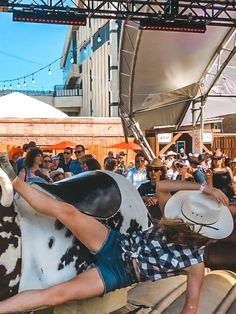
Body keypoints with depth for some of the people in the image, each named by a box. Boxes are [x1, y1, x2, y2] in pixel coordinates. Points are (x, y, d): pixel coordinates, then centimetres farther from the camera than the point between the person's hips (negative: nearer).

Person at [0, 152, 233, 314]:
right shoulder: (174, 222, -5)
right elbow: (160, 186, -4)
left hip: (120, 274, -4)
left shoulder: (194, 262, -15)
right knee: (65, 210, -18)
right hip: (116, 244, 4)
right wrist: (202, 188, -11)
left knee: (56, 295, -20)